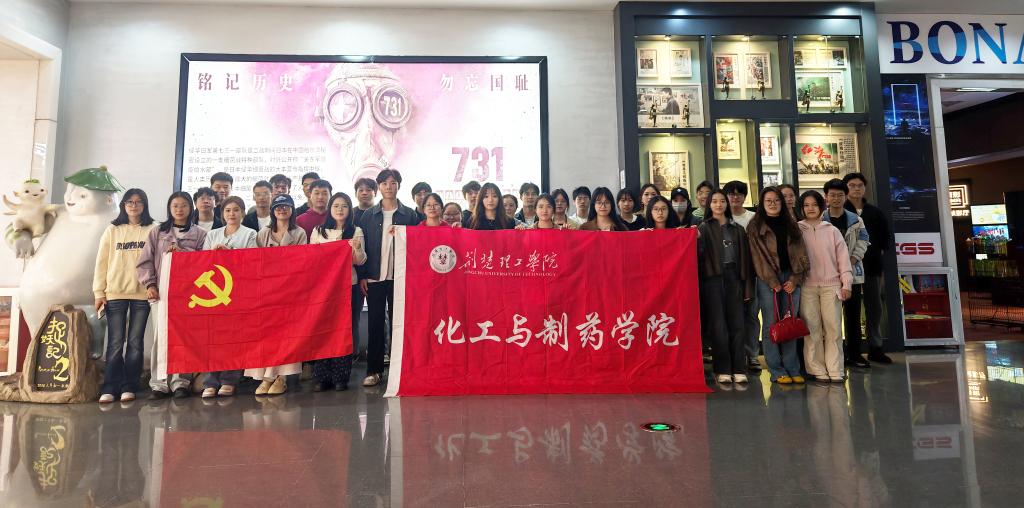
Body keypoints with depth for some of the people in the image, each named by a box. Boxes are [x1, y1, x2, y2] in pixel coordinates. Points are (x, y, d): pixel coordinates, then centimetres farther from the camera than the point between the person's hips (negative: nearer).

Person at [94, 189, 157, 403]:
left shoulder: (153, 230, 6)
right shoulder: (112, 230, 11)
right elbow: (102, 262, 9)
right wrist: (99, 292, 3)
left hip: (142, 294, -1)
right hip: (115, 293, 1)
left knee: (135, 342, 2)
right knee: (115, 343, 0)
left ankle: (128, 387, 8)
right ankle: (109, 388, 6)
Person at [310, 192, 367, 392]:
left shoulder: (356, 231, 7)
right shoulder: (318, 231, 11)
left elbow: (360, 261, 1)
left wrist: (357, 247, -18)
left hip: (348, 285, -1)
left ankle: (341, 377, 9)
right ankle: (321, 377, 9)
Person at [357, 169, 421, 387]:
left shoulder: (409, 214, 4)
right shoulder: (368, 215, 8)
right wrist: (362, 276, -1)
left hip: (400, 277, -1)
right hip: (374, 277, 1)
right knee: (375, 323, 4)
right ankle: (374, 370, 12)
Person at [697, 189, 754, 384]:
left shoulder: (737, 229, 14)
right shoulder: (704, 228, 6)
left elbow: (745, 258, 12)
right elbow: (700, 255, -4)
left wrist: (747, 287, 7)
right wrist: (697, 240, -24)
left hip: (733, 278, 3)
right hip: (714, 279, -2)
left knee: (737, 324, 2)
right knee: (718, 325, -1)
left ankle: (739, 369, 9)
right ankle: (722, 370, 6)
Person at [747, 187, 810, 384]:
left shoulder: (791, 225, 16)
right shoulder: (755, 227, 4)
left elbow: (800, 253, 9)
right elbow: (758, 256, -4)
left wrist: (794, 279, -3)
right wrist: (773, 282, -10)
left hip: (791, 279, 4)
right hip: (767, 280, -3)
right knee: (771, 325, -2)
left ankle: (793, 370, 10)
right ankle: (777, 372, 3)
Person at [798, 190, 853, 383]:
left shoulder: (832, 230, 10)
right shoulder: (797, 230, 6)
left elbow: (843, 257, 8)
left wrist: (846, 284, 2)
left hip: (831, 285, 1)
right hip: (807, 286, -1)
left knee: (833, 328, 0)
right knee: (812, 328, -1)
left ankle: (835, 371, 6)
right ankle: (818, 370, 6)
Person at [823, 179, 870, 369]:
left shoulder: (855, 220, 6)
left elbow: (863, 241, 7)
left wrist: (852, 260, -7)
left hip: (853, 272, 3)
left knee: (853, 315, 9)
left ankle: (854, 354, 19)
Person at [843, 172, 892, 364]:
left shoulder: (875, 212, 13)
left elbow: (886, 235, 18)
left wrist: (882, 251, 5)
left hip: (872, 265, 5)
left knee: (874, 307, 8)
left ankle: (875, 348, 18)